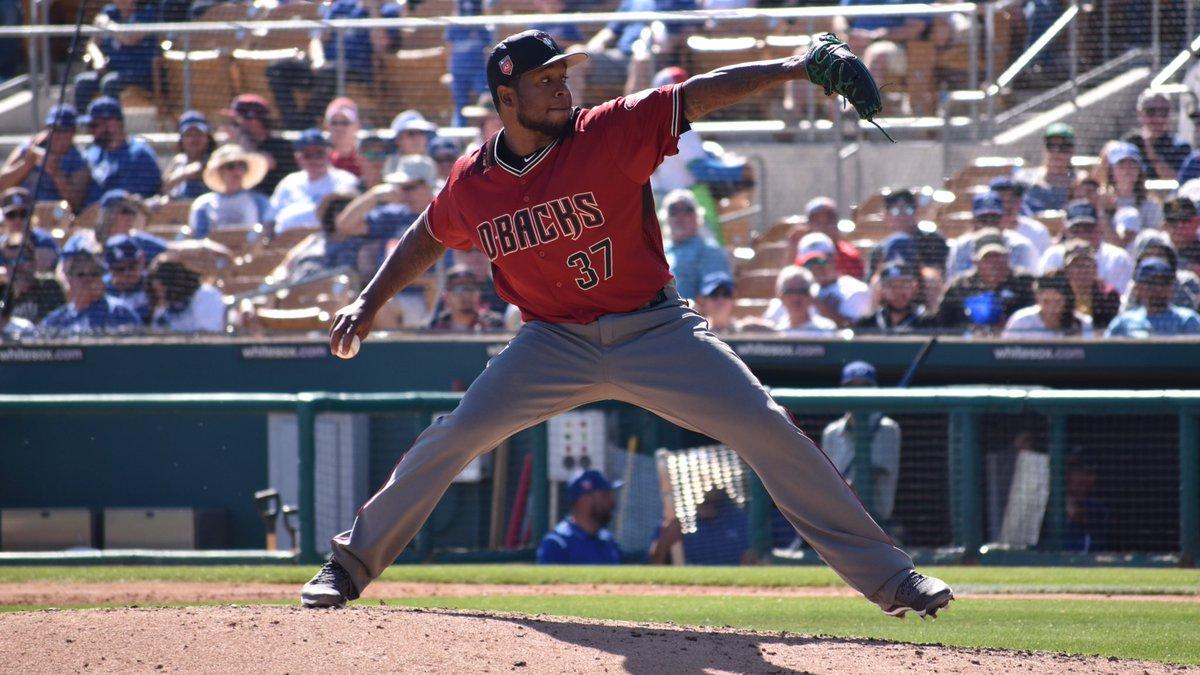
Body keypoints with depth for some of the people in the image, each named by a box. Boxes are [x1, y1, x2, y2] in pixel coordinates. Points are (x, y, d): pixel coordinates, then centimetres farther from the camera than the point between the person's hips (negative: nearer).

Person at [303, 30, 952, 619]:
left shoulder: (610, 133, -14)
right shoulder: (471, 184, -4)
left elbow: (701, 94, -23)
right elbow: (426, 239, 17)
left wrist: (797, 66, -34)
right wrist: (369, 302, 11)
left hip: (655, 331, -2)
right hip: (556, 344, 2)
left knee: (766, 429, -13)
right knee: (454, 437, -8)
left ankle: (888, 576, -7)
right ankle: (350, 564, 11)